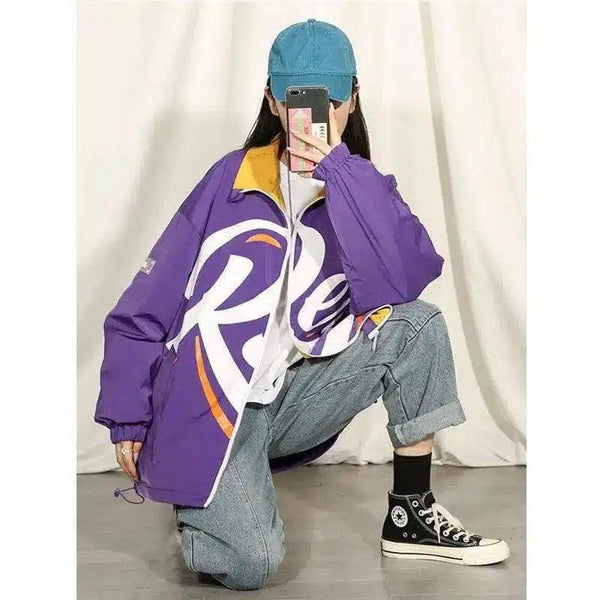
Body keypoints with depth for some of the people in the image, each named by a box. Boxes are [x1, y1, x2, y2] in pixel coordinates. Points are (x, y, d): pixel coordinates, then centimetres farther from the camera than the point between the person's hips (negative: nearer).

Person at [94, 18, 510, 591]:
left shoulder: (363, 189, 3)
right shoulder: (234, 179, -6)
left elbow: (407, 279, -18)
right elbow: (148, 302, -3)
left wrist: (340, 173, -23)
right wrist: (128, 417, -2)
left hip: (296, 401, 4)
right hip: (212, 403, -3)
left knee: (418, 325, -14)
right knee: (253, 561, -24)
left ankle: (411, 513, -3)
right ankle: (202, 493, 11)